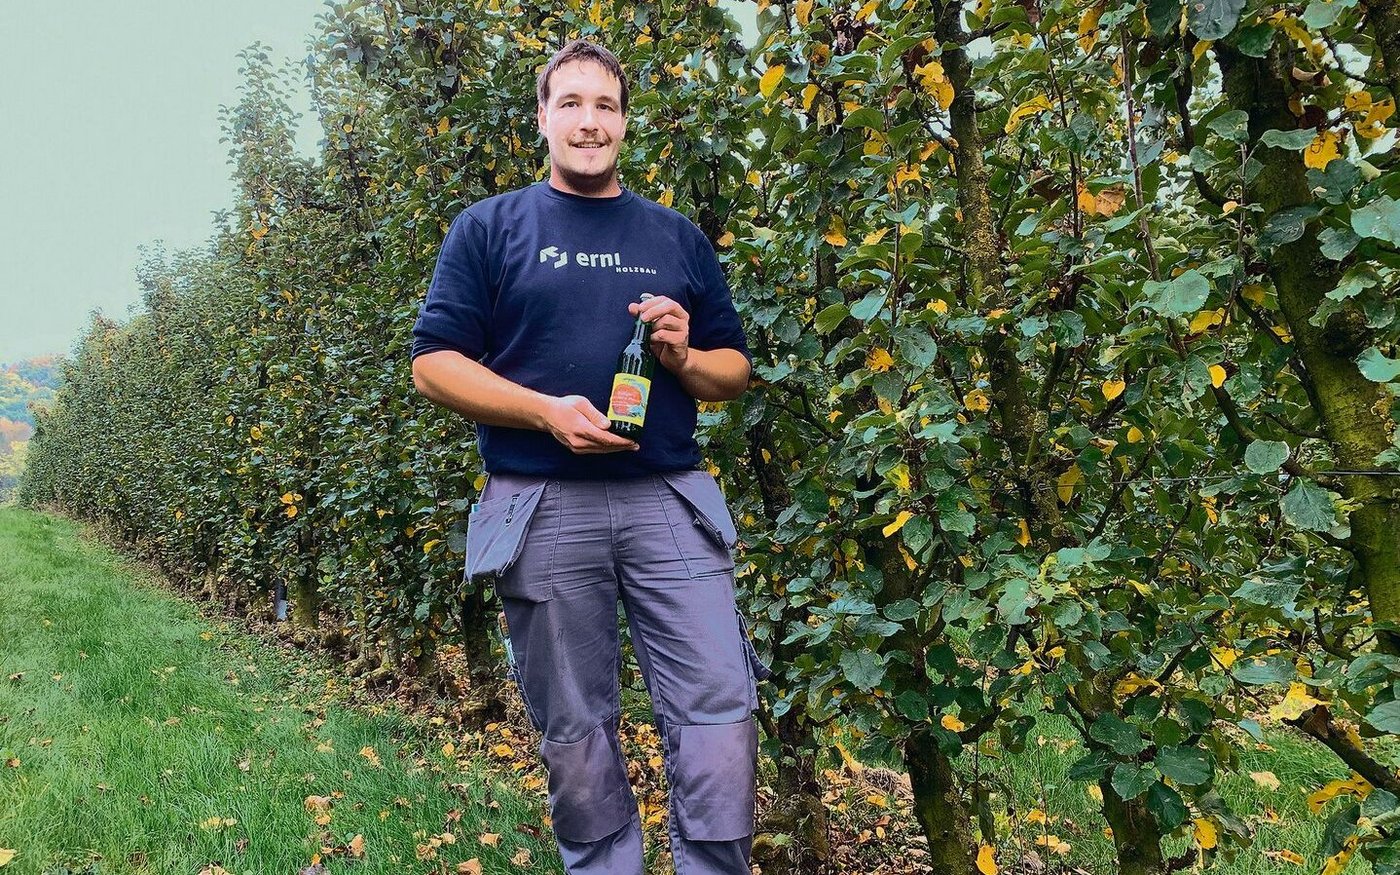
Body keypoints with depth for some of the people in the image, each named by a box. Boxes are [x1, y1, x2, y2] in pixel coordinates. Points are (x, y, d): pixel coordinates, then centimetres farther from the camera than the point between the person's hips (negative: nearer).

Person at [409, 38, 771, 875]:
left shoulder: (678, 236, 14)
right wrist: (547, 410, -14)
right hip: (544, 509, -1)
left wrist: (685, 358, -7)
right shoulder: (488, 228, 7)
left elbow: (737, 367, 16)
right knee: (576, 732, 8)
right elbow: (434, 363, 0)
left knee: (720, 716, -2)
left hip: (671, 501, 2)